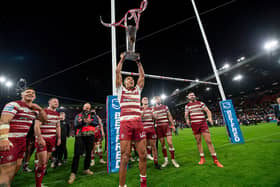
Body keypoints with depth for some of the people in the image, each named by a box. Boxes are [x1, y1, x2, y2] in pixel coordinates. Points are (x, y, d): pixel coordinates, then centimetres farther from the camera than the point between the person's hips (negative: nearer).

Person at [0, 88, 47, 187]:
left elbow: (44, 119, 15)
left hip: (22, 140, 8)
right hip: (9, 140, -8)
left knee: (17, 165, 15)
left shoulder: (34, 109, 13)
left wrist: (40, 109, -1)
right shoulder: (14, 104, -9)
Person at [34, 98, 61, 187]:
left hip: (52, 139, 6)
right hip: (42, 139, -6)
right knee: (42, 162, -7)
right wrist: (40, 139, -20)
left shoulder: (57, 114, 12)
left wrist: (59, 138, 12)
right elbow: (36, 126, -14)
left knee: (46, 161, 12)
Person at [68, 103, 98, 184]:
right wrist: (83, 121, -22)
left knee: (88, 153, 11)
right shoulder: (78, 116, 9)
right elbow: (76, 125, -5)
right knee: (77, 154, -6)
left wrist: (90, 121, -24)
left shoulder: (92, 115, 11)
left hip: (90, 136, 2)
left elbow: (96, 123, -5)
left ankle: (86, 169, 29)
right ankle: (73, 173, 2)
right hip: (80, 136, -2)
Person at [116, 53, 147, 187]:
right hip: (125, 124, -3)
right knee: (124, 157, -4)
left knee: (143, 155, 8)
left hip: (138, 124, 3)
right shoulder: (121, 89, 16)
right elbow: (118, 72, 14)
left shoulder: (137, 90, 22)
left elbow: (142, 75, 24)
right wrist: (122, 59, 23)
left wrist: (138, 62, 30)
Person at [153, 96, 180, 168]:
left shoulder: (165, 107, 8)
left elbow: (169, 116, 10)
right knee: (162, 143, 5)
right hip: (158, 127, 1)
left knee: (170, 143, -7)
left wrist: (172, 125, 5)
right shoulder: (153, 109, 7)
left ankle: (173, 159, 8)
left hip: (166, 126, 0)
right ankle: (166, 160, 18)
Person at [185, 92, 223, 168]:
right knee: (198, 142, 7)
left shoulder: (201, 103, 7)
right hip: (194, 125, 1)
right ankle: (202, 158, 22)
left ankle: (215, 159, 7)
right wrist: (187, 120, -10)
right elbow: (186, 115, 7)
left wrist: (210, 117, -13)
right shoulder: (187, 106, 8)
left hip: (203, 123, 0)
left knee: (209, 141, -4)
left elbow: (208, 110, 3)